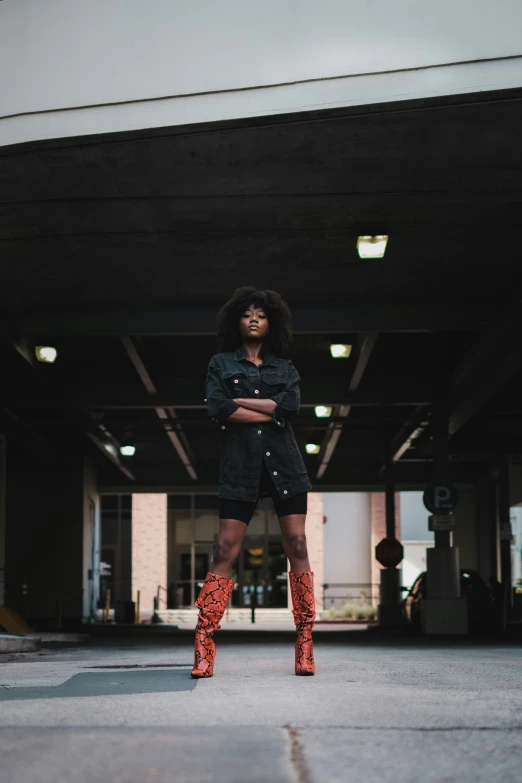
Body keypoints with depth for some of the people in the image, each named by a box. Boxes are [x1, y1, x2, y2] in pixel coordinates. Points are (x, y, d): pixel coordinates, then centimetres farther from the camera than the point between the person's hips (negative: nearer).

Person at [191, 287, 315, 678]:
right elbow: (218, 408, -6)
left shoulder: (285, 367, 15)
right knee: (225, 550, -7)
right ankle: (204, 646, -6)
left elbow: (292, 405, -5)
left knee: (297, 545, -5)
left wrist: (240, 401, -6)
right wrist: (270, 411, -5)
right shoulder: (221, 363, 12)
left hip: (284, 464, 1)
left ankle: (306, 645, -1)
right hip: (240, 466, -1)